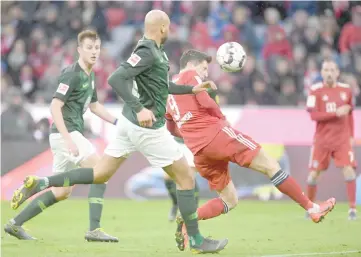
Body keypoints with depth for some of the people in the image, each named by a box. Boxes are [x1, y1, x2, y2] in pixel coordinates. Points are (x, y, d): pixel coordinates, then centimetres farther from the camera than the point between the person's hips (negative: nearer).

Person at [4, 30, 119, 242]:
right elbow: (55, 107, -20)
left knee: (62, 192, 12)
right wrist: (68, 139, -26)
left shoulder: (90, 76, 15)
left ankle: (16, 224, 17)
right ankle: (94, 230, -17)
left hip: (72, 135, 10)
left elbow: (94, 105, 30)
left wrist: (118, 122, 21)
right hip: (65, 134, -10)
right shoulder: (72, 74, -13)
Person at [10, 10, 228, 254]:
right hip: (147, 127, -9)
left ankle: (40, 183, -1)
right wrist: (140, 109, -33)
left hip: (129, 123, 9)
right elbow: (116, 79, -27)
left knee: (99, 175, 10)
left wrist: (192, 89, 25)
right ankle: (196, 240, 8)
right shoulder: (147, 52, -17)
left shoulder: (156, 51, 12)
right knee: (186, 177, 2)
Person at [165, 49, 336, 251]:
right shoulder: (190, 75, 4)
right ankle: (312, 208, -5)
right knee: (269, 165, -3)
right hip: (215, 133, -8)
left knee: (230, 200, 12)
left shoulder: (170, 96, 25)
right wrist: (222, 118, 6)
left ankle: (187, 220, -9)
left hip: (197, 151, 8)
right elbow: (206, 103, -10)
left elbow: (172, 129, 29)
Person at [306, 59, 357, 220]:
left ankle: (352, 209, -9)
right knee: (314, 174, 1)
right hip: (322, 139, -1)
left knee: (349, 170, -14)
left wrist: (351, 135, 10)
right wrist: (336, 113, -23)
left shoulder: (346, 90, 4)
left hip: (342, 139, 1)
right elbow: (313, 115, -14)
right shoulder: (315, 91, -6)